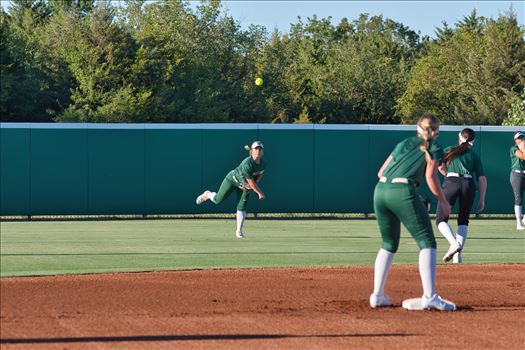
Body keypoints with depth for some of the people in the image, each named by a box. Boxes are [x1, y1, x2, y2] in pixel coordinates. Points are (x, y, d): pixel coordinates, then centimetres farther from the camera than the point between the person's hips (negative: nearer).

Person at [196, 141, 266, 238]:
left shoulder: (263, 164, -16)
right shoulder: (247, 164, -37)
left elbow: (260, 174, 6)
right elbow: (250, 181, -33)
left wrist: (252, 185, -10)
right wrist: (260, 193, -30)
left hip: (245, 185, 5)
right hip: (233, 179, -5)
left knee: (242, 207, -2)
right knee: (218, 200, 3)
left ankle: (239, 230, 10)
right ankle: (208, 195, 37)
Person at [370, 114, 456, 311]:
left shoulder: (404, 144, 26)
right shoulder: (434, 149, 11)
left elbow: (381, 173, 23)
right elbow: (431, 177, -2)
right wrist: (443, 202, 8)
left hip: (380, 191, 6)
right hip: (403, 192, -6)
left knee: (389, 245, 20)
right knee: (427, 242, -4)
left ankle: (377, 295, 14)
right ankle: (429, 296, -18)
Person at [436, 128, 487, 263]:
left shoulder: (448, 151, 20)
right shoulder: (474, 156, 22)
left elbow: (440, 167, 3)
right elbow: (482, 179, 13)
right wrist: (482, 199, 18)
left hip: (451, 182, -2)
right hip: (469, 184, 2)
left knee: (441, 219, 4)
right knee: (463, 220, 16)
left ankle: (454, 243, -23)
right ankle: (458, 254, 1)